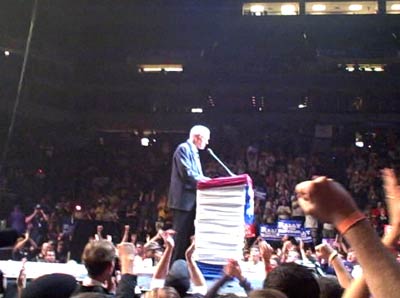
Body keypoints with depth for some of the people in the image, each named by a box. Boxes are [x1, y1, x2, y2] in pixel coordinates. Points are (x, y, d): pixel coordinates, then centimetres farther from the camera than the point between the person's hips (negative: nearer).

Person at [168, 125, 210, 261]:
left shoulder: (193, 152, 21)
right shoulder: (183, 149, -9)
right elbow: (186, 173, -20)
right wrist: (205, 180, -15)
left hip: (191, 200, 10)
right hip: (184, 200, -10)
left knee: (189, 236, 12)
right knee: (181, 236, -8)